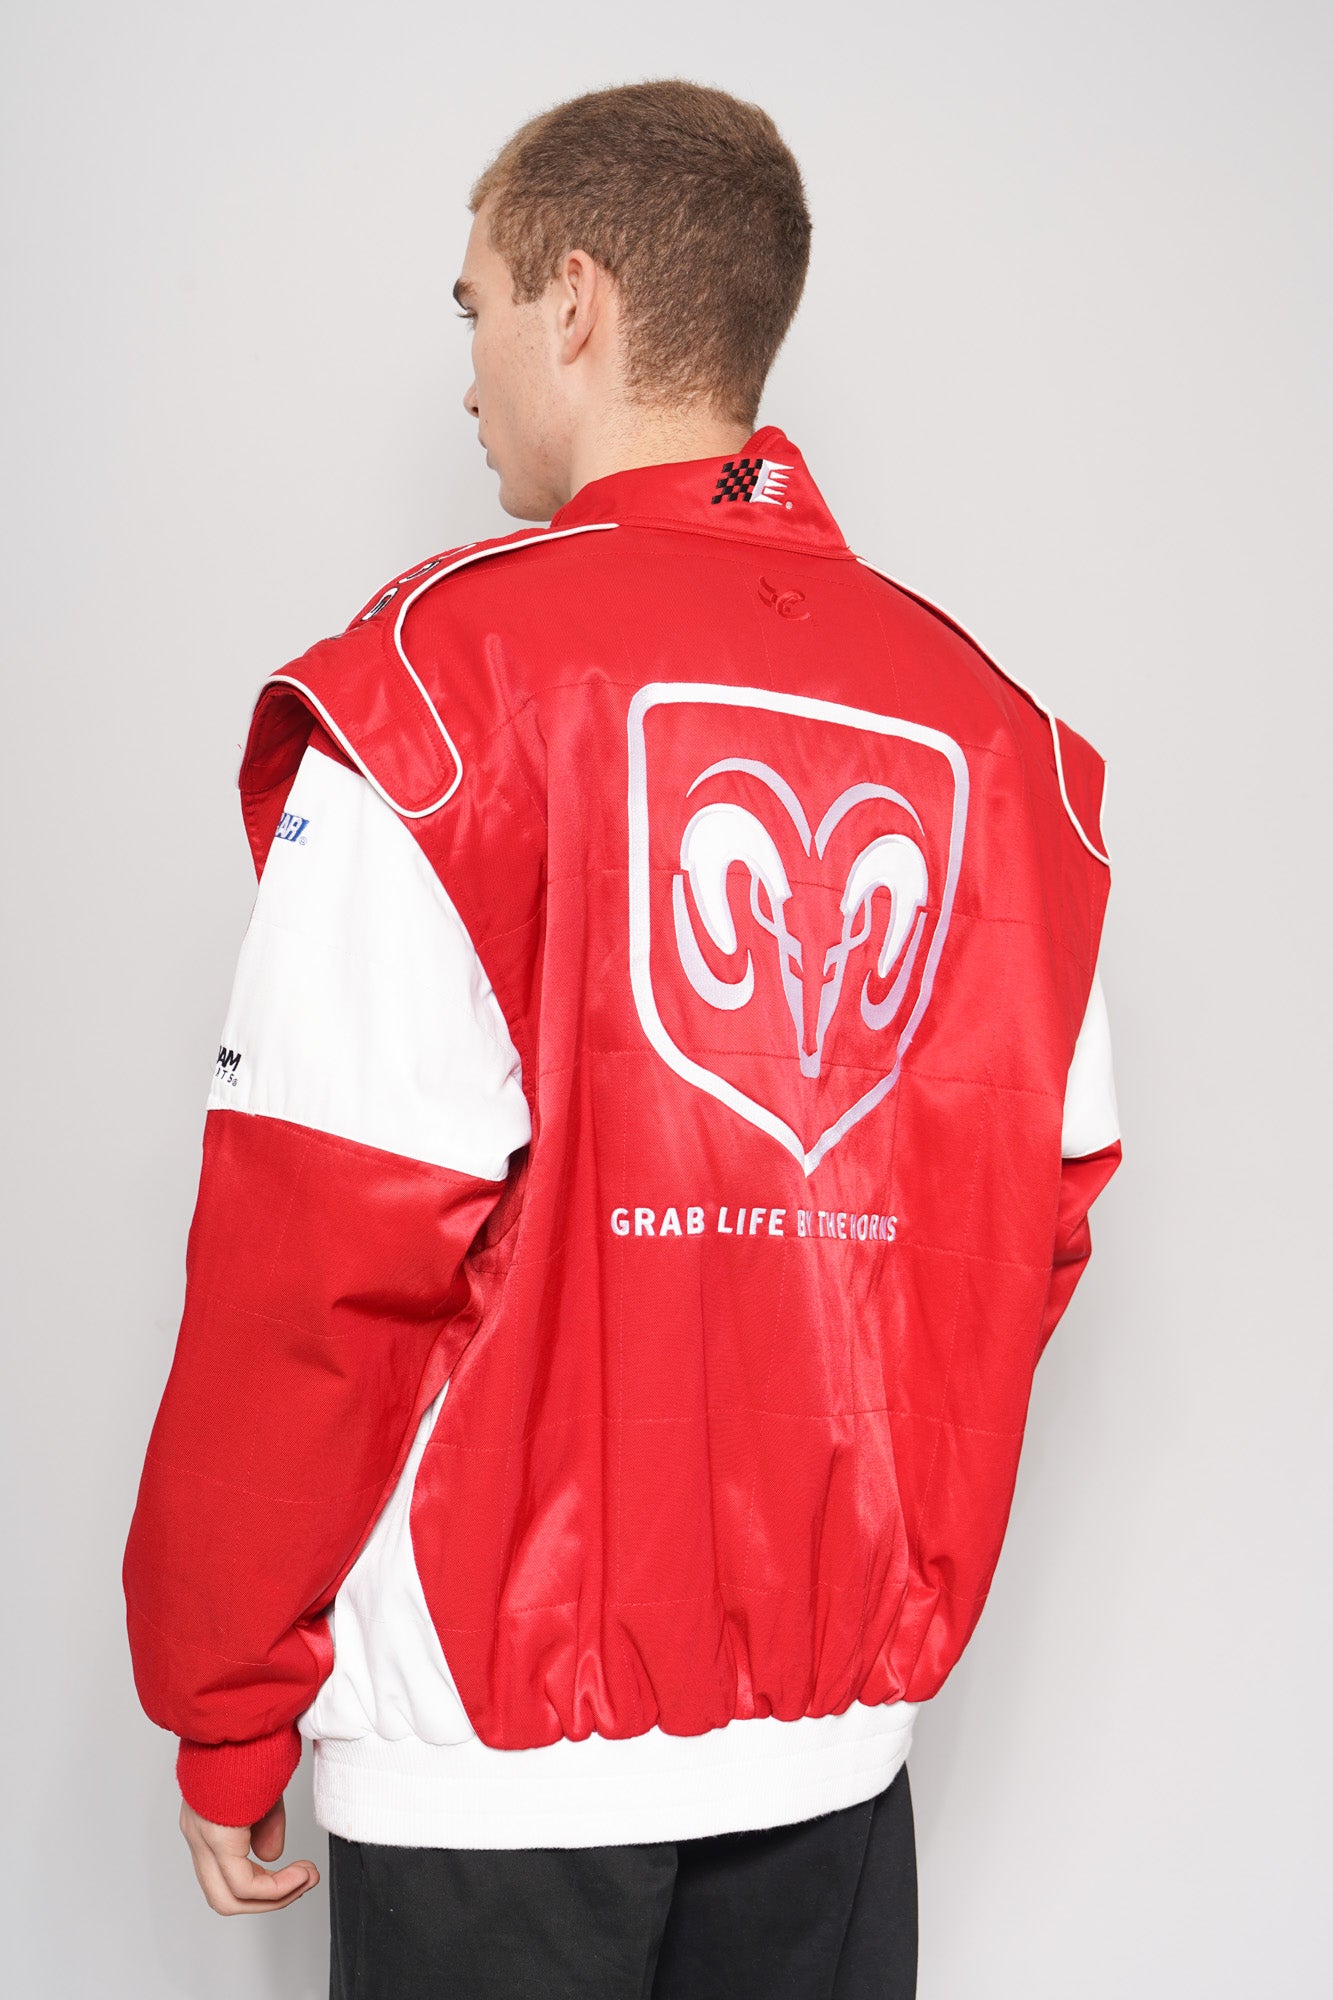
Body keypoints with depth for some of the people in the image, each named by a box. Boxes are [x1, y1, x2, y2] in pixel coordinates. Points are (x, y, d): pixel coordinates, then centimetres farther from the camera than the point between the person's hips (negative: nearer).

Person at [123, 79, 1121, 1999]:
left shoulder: (445, 672, -13)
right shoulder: (985, 720, 2)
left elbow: (326, 1245, -15)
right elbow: (1043, 1195, 5)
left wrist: (225, 1711, -5)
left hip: (501, 1726, -4)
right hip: (848, 1716, 5)